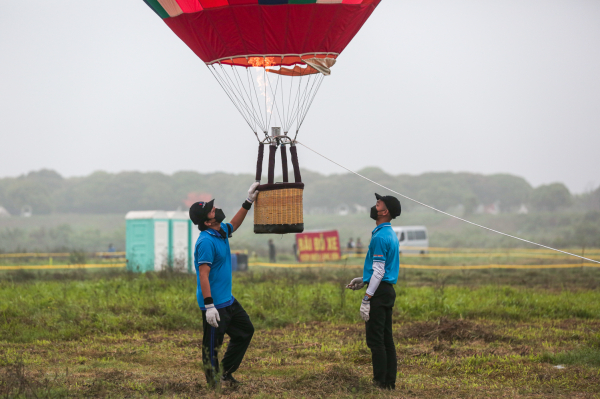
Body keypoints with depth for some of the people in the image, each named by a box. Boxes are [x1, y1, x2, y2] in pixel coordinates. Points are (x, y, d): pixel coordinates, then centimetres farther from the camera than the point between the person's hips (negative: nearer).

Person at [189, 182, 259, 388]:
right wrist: (209, 306, -29)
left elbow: (234, 225, 31)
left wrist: (248, 202, 25)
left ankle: (226, 373, 26)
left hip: (228, 301, 10)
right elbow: (203, 275, -25)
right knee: (212, 346, 0)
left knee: (245, 331, 19)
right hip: (215, 305, -10)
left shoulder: (221, 231, 7)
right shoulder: (206, 242, -22)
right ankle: (214, 384, 10)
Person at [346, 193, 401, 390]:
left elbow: (379, 271, -20)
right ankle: (389, 381, 13)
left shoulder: (380, 237, -16)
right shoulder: (391, 234, 15)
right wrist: (363, 280, 26)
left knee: (376, 340, -7)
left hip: (379, 292, -10)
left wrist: (366, 299, -20)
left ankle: (380, 381, -6)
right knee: (386, 339, 11)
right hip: (388, 290, 10)